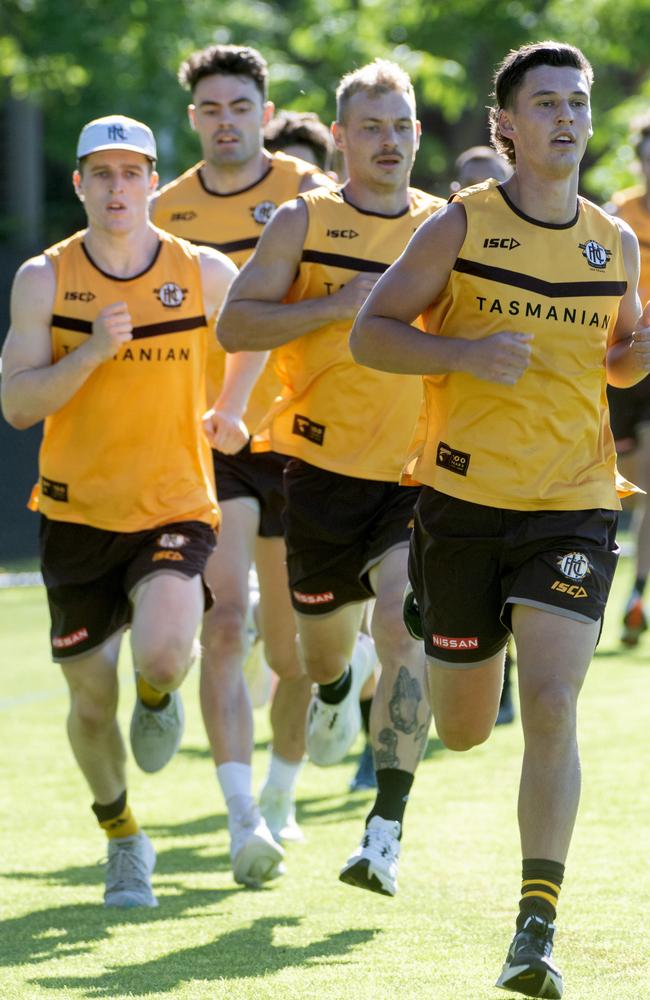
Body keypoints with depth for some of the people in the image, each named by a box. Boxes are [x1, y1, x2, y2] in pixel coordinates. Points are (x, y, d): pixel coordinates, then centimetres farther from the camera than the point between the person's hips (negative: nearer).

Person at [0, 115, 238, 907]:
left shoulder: (205, 273, -3)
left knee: (162, 656, -27)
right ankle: (122, 838, 32)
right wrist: (93, 350, -23)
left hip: (176, 507, -1)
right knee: (91, 700, 6)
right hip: (77, 513, 1)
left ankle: (158, 698, 12)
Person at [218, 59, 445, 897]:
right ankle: (338, 686, 56)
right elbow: (233, 327, -6)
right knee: (324, 640, 15)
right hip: (325, 469, 1)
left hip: (422, 473, -1)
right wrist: (338, 304, -16)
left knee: (402, 625, -22)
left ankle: (386, 829, -20)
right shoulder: (303, 221, 1)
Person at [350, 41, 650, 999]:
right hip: (465, 498, -1)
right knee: (463, 731, 10)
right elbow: (369, 333, -3)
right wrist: (465, 353, -19)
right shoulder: (458, 227, -3)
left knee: (552, 706, -16)